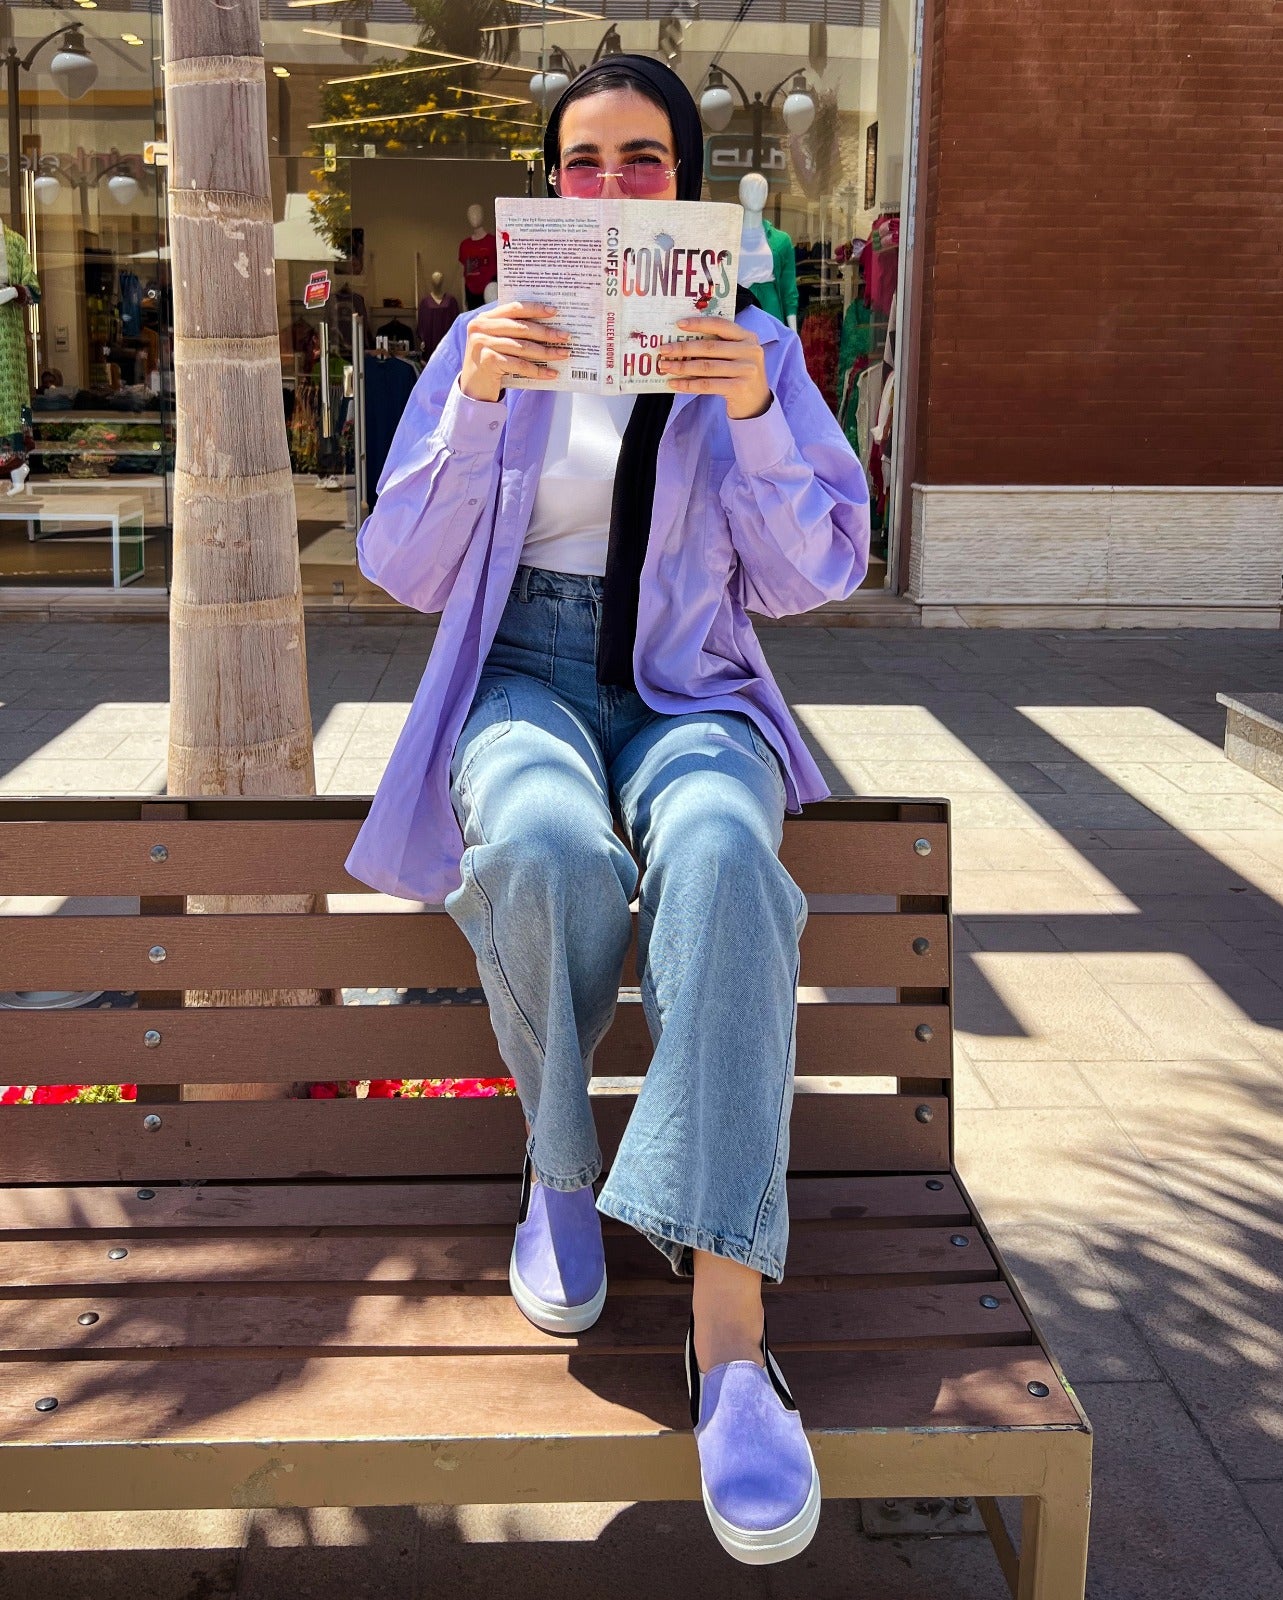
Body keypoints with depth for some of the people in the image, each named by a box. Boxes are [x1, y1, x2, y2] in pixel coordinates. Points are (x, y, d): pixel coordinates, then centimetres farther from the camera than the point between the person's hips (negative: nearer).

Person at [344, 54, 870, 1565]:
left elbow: (811, 577, 2)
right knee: (545, 847, -38)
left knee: (721, 854, -38)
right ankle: (557, 1162, -9)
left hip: (688, 689, 0)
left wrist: (755, 416, -15)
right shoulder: (489, 339, 9)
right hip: (522, 676, 0)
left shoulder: (753, 349, 9)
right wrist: (479, 402, -14)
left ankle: (729, 1328, -41)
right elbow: (403, 570, 2)